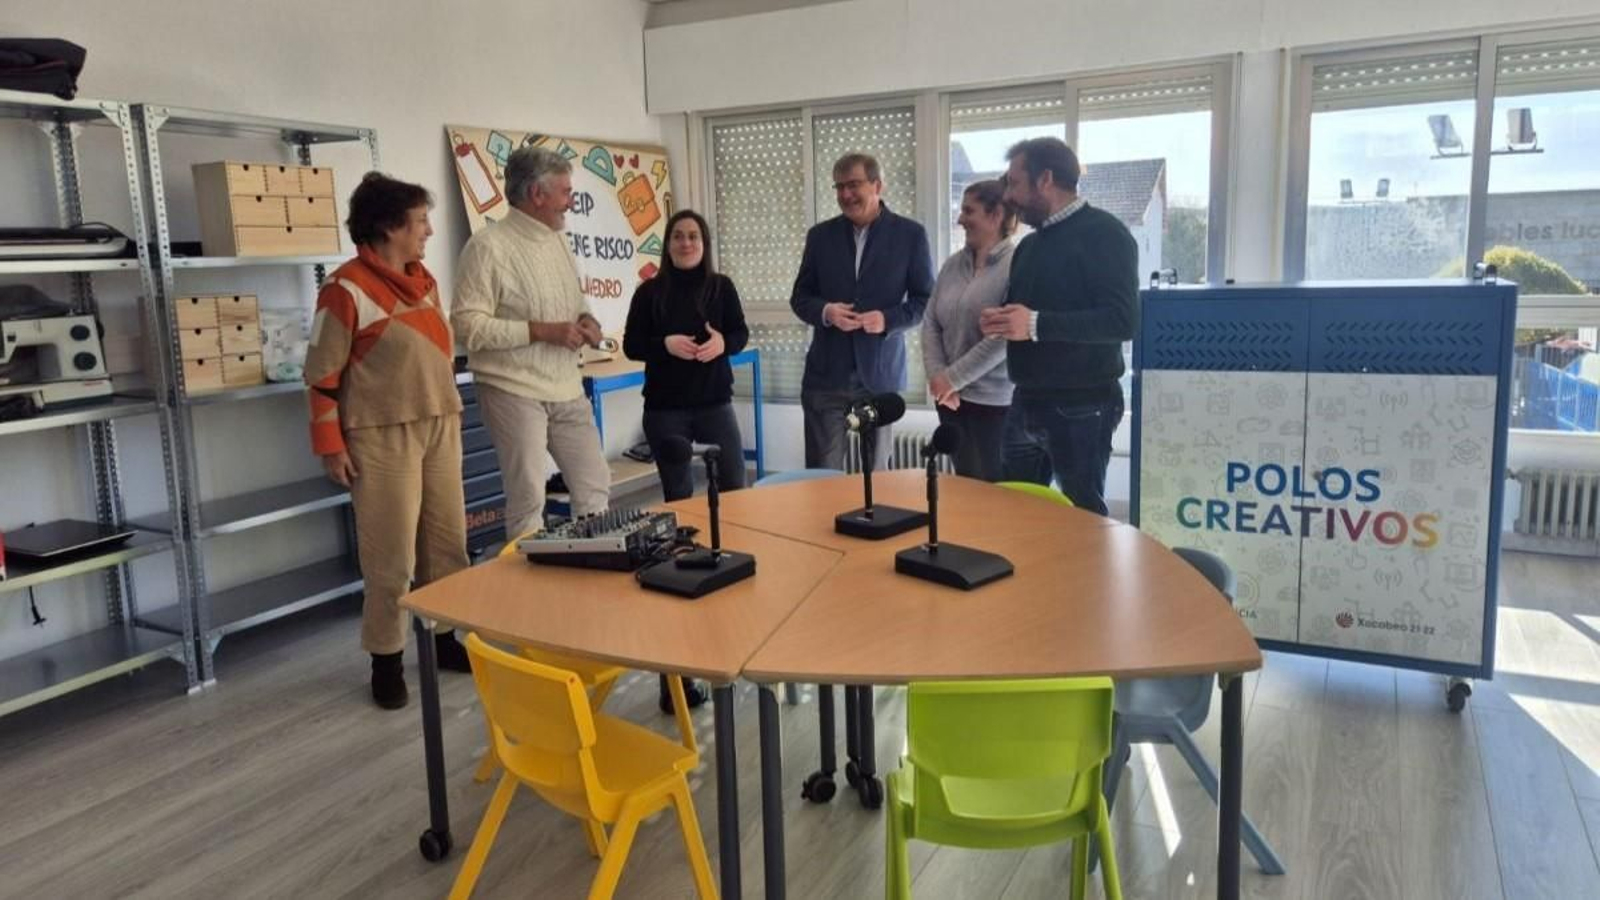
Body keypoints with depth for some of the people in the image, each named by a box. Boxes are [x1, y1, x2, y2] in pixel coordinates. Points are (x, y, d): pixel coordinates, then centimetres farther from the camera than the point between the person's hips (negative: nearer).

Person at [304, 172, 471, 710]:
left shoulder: (423, 279, 12)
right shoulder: (347, 289, -11)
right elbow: (322, 375, -10)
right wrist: (331, 445, -12)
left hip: (440, 428, 7)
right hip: (384, 435, -7)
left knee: (448, 542, 11)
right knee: (392, 556, -2)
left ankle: (444, 639, 25)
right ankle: (386, 660, 12)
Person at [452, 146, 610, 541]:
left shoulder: (557, 240, 11)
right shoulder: (488, 246, -13)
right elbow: (468, 325, -19)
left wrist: (586, 319, 0)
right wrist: (541, 331, -21)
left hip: (567, 389, 7)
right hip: (515, 391, -7)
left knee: (595, 487, 11)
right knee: (528, 499, 0)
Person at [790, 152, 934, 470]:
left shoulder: (910, 234, 0)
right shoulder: (820, 235, 8)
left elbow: (926, 299, 2)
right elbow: (800, 297, 10)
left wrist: (888, 319, -17)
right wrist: (825, 312, -12)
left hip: (880, 374, -1)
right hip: (826, 375, 2)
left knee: (876, 475, 9)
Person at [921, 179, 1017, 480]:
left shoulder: (1016, 267, -12)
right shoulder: (953, 264, 8)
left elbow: (1004, 337, -19)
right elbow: (931, 324, 7)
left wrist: (952, 378, -14)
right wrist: (937, 377, -7)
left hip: (997, 402, -6)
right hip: (951, 399, 6)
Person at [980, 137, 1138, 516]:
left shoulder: (1104, 233, -10)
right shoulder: (1029, 245, 16)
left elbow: (1123, 320, -21)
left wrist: (1036, 324, -24)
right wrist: (997, 321, 1)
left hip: (1081, 407, -8)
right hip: (1027, 403, 8)